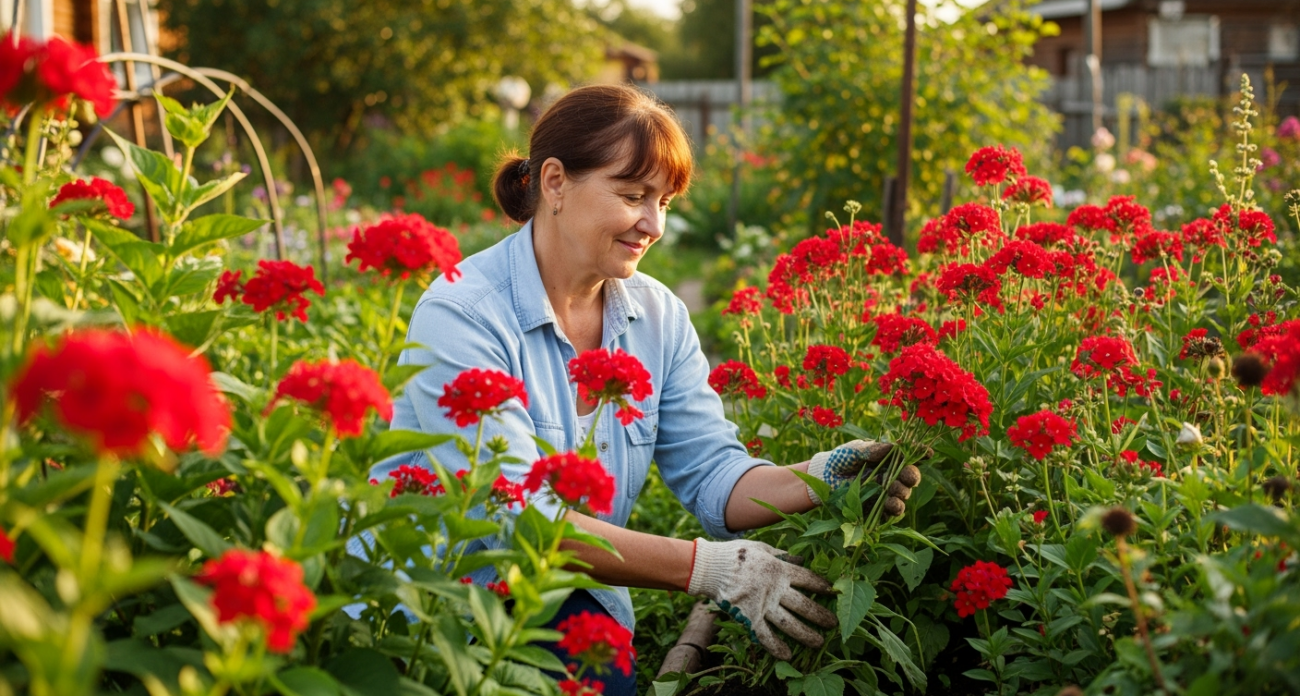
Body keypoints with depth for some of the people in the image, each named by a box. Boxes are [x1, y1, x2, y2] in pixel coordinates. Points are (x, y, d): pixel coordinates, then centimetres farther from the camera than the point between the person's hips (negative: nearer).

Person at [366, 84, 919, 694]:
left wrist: (820, 479, -25)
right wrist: (711, 568, -31)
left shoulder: (658, 317, 5)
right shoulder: (461, 315, -19)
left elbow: (713, 474, -2)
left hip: (565, 603, 5)